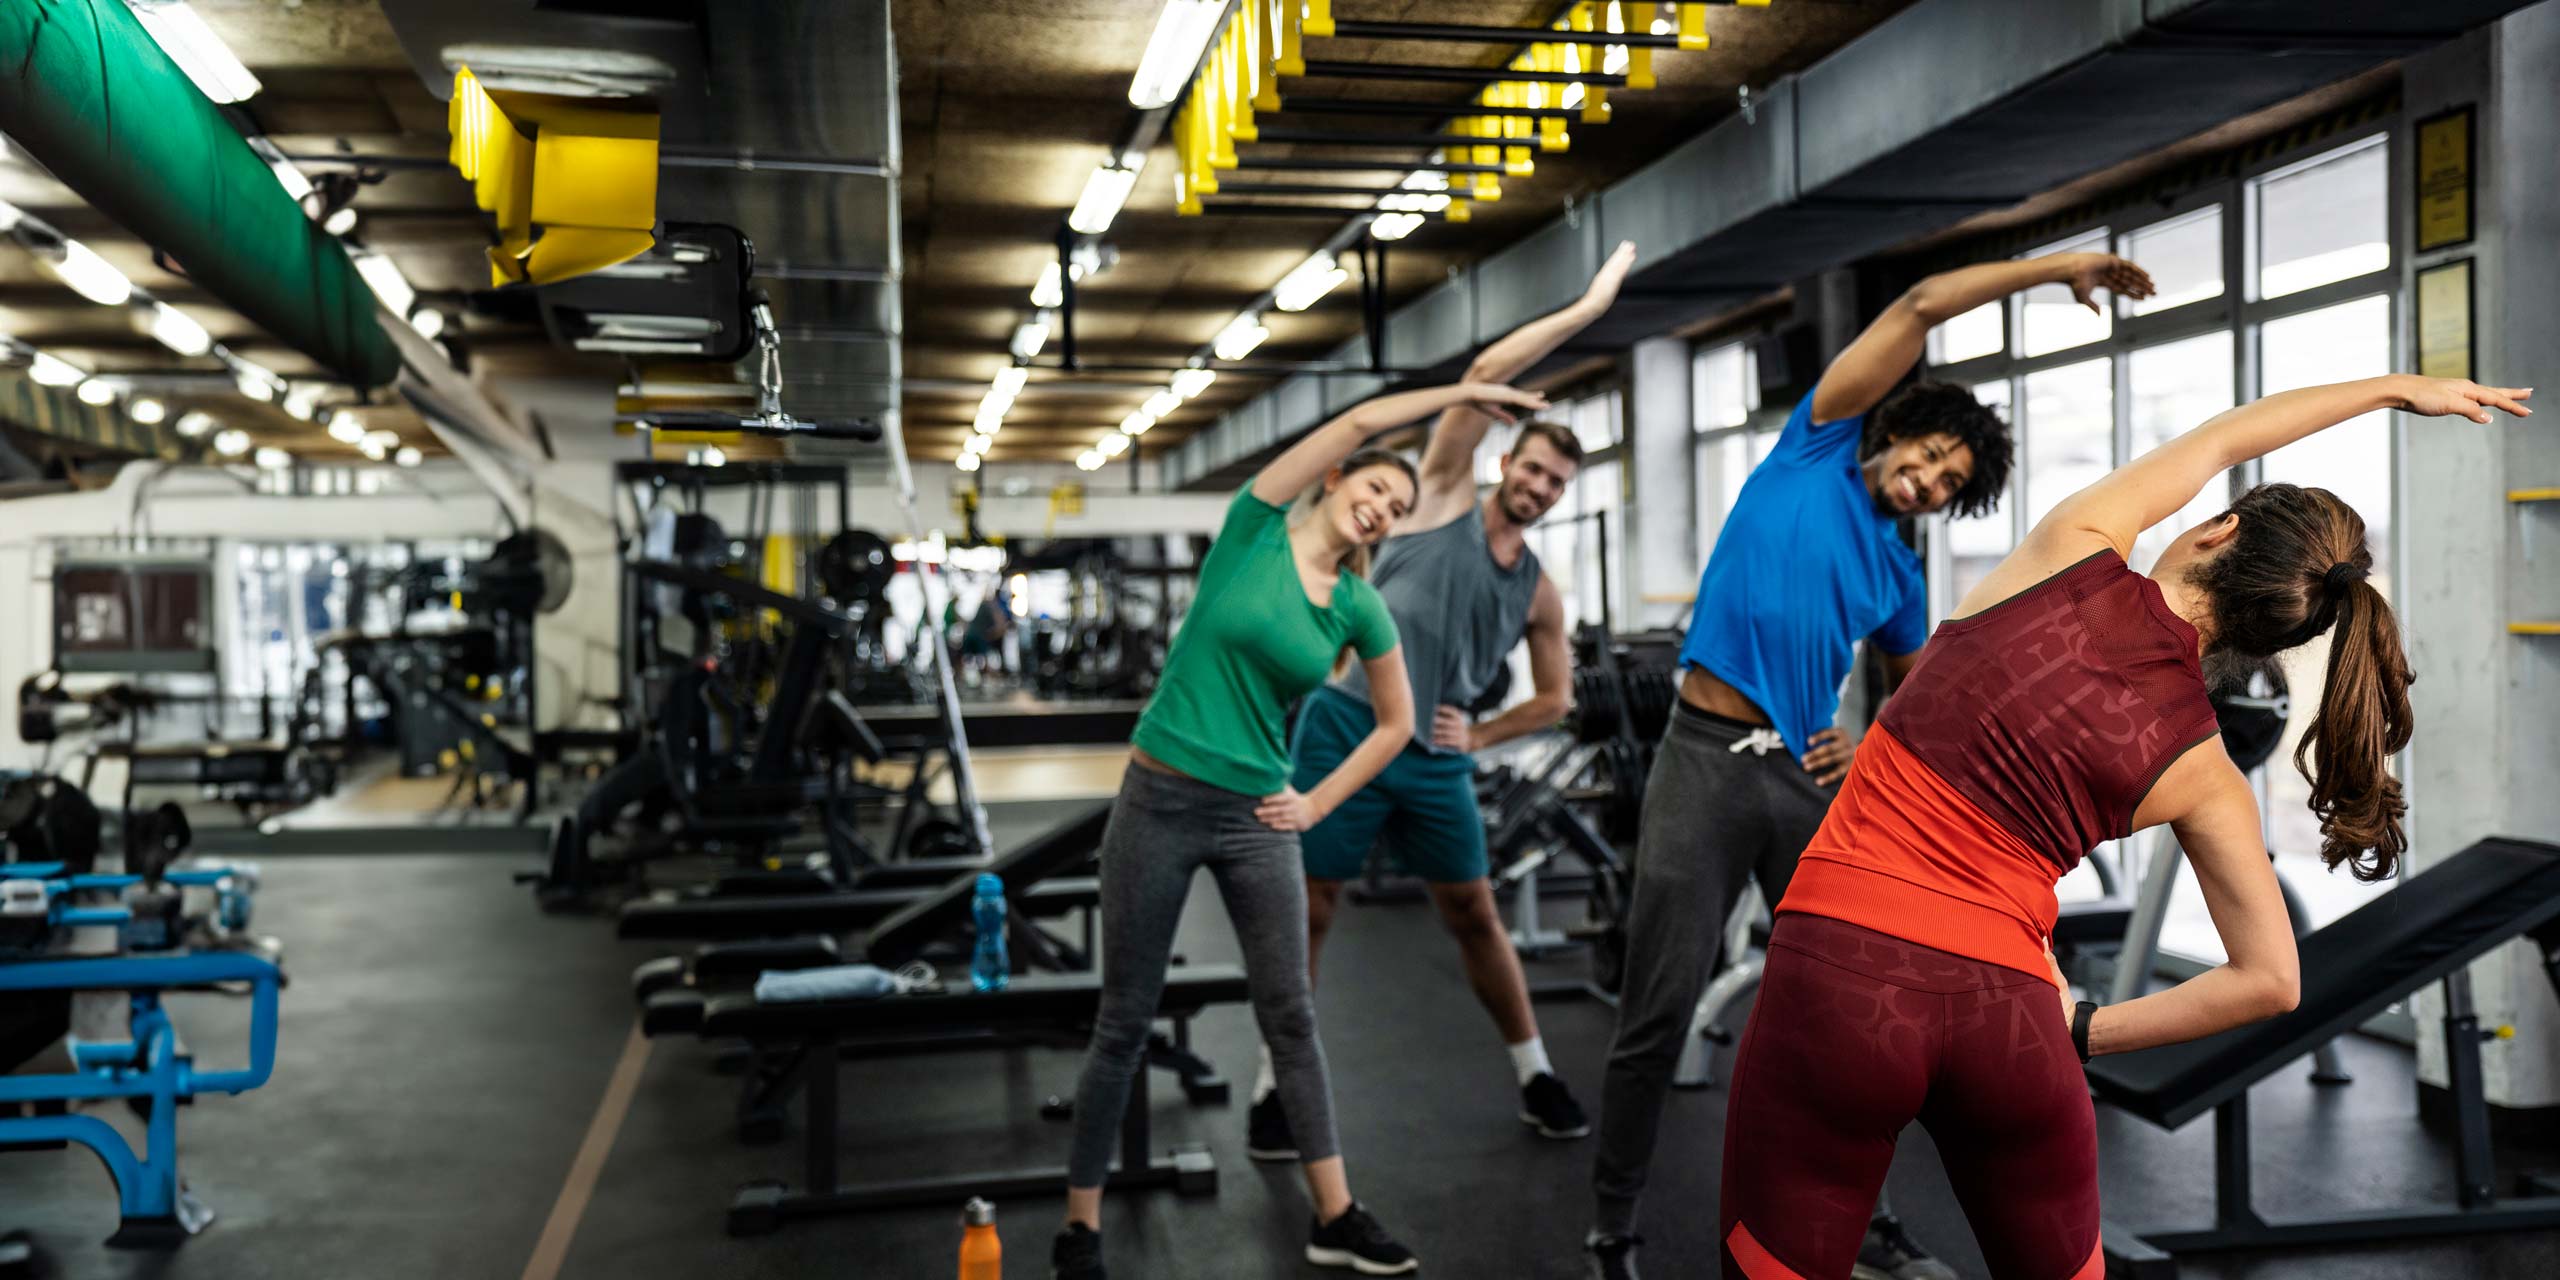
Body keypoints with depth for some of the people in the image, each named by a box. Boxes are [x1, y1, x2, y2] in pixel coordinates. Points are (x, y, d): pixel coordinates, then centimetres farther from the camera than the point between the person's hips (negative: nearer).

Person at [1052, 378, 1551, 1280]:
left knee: (1291, 1016, 6)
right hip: (1160, 801, -3)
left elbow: (1397, 723, 15)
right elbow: (1357, 423, -14)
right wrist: (1463, 393, -7)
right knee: (1126, 1021, 4)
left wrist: (1318, 803, 6)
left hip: (1256, 818, 3)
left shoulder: (1361, 609, 3)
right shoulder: (1255, 529, -6)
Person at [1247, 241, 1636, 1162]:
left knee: (1474, 914, 10)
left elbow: (1556, 699, 20)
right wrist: (1588, 308, -6)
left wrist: (1479, 738, 4)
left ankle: (1535, 1076, 25)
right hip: (1347, 730, -3)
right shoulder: (1444, 497, 1)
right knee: (1309, 912, 3)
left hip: (1436, 758, 4)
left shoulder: (1539, 592, 10)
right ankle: (1273, 1087, 14)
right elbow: (1485, 375, -8)